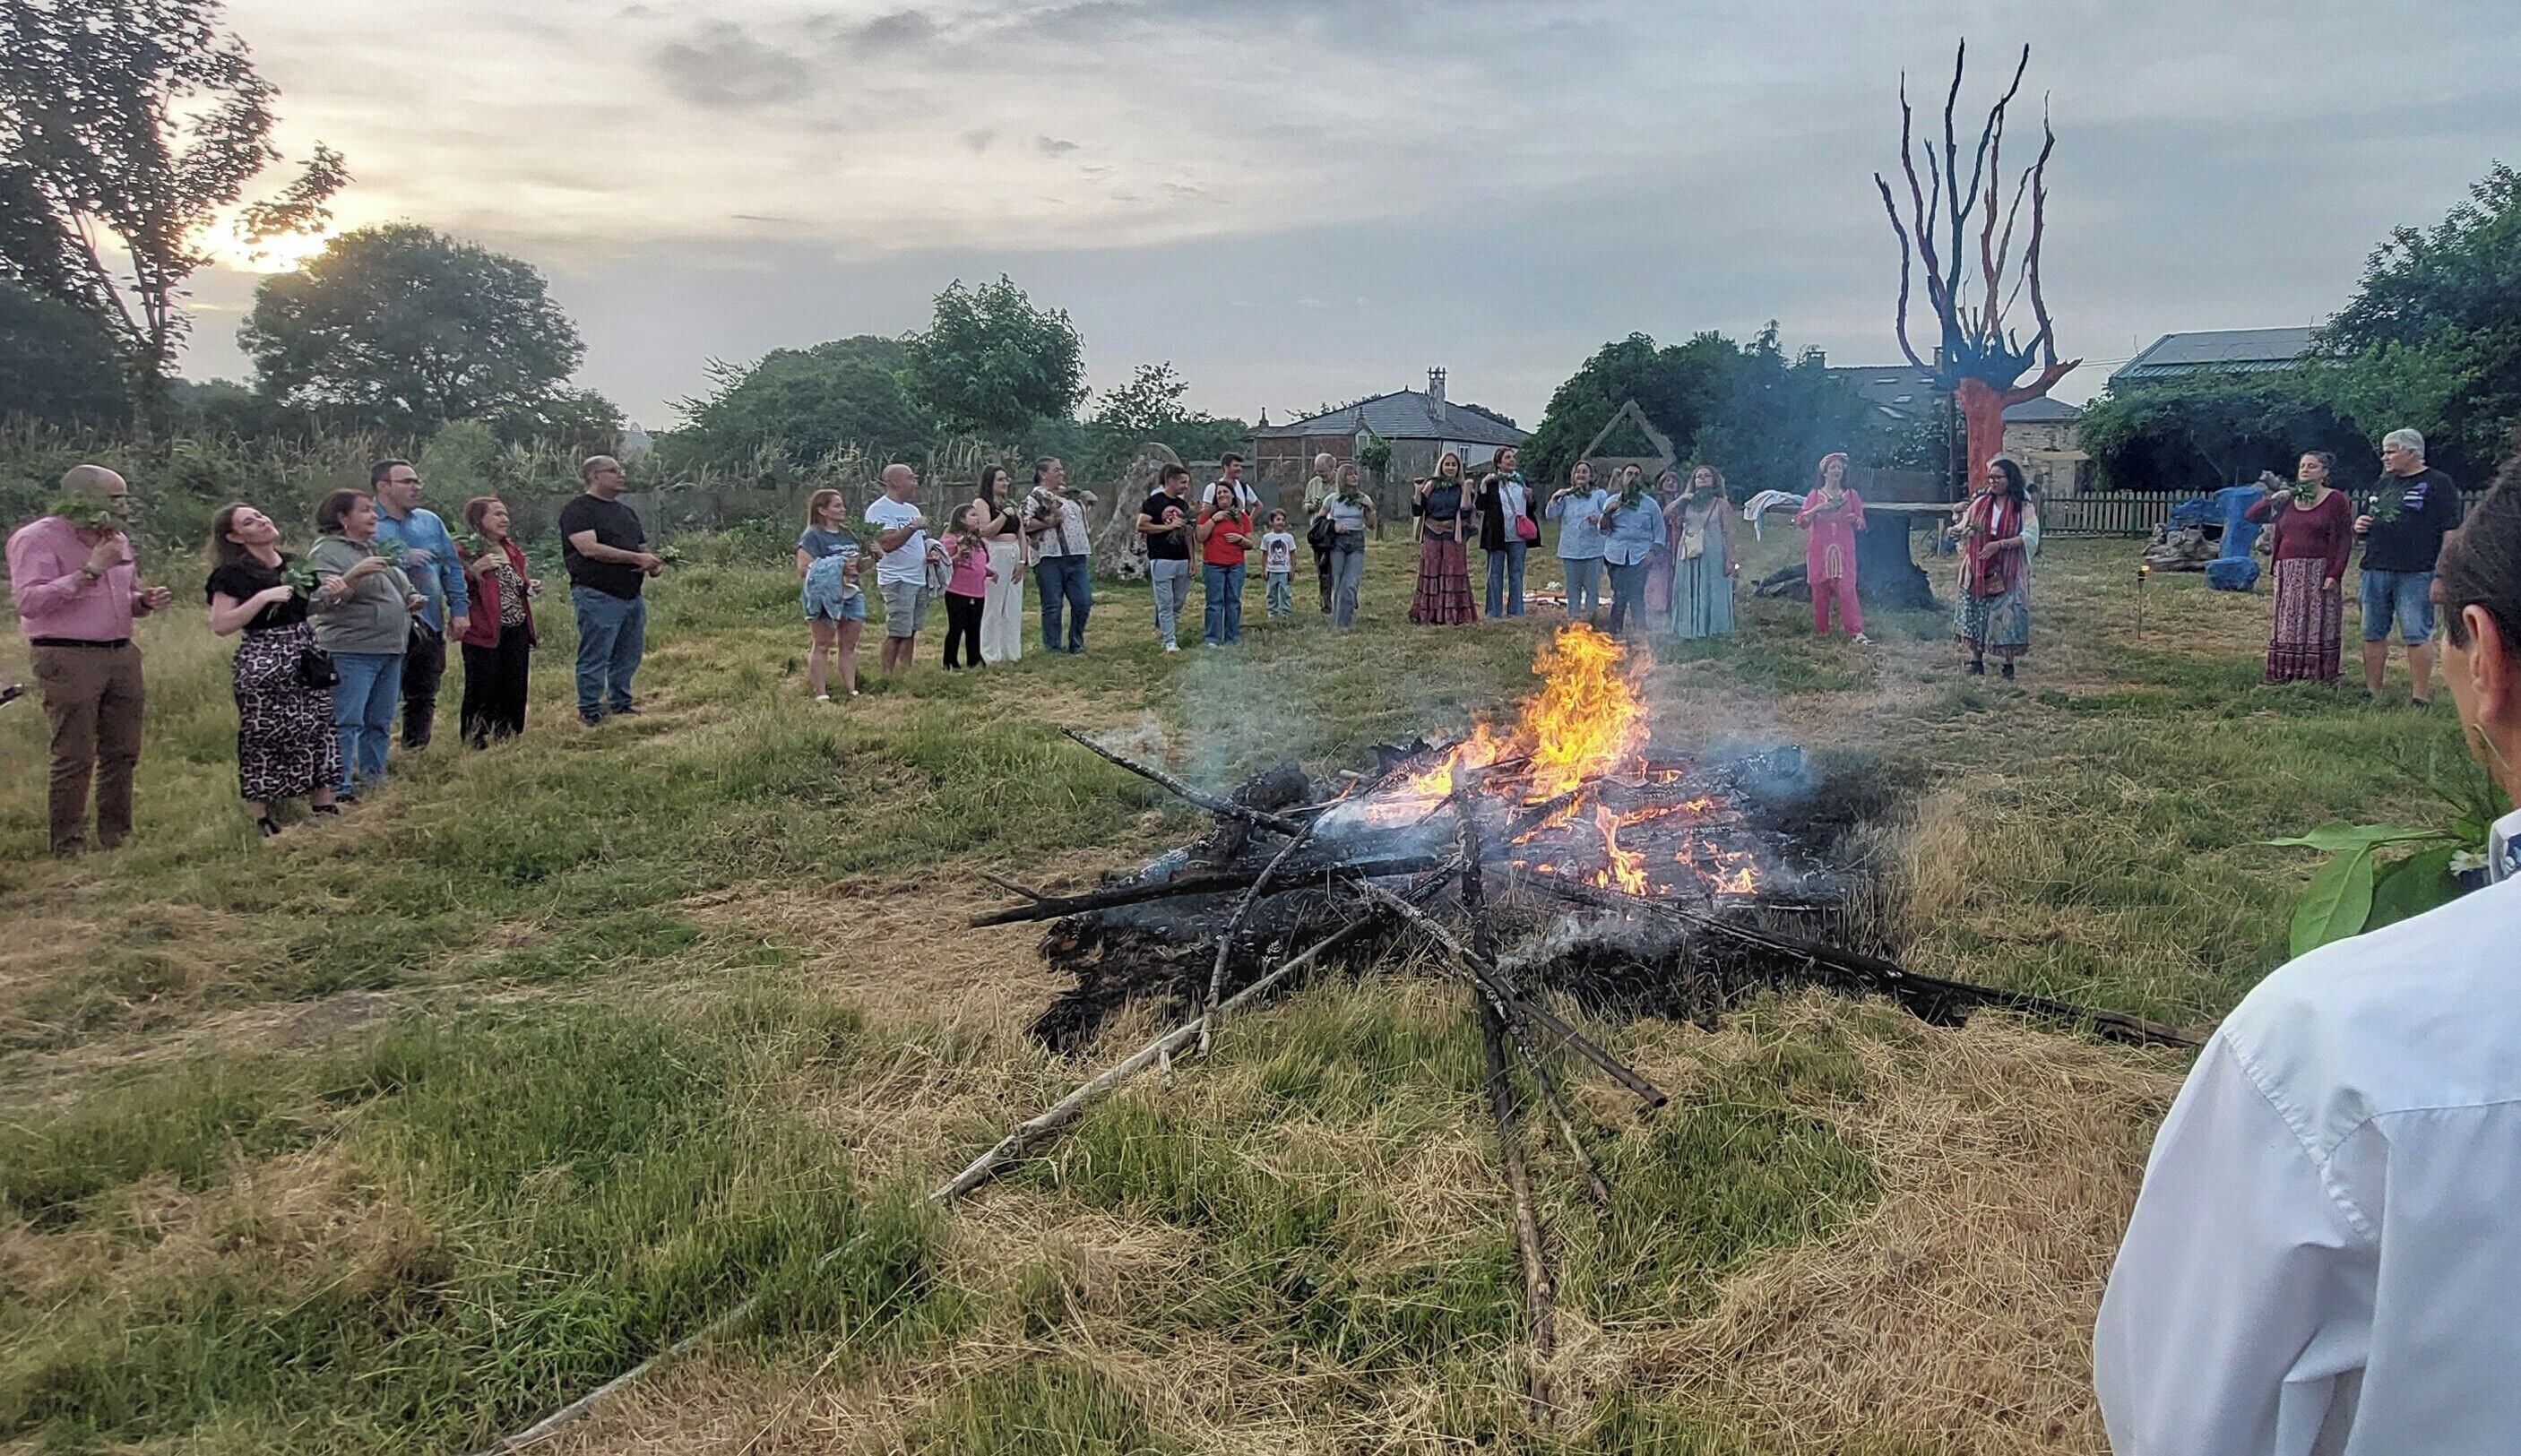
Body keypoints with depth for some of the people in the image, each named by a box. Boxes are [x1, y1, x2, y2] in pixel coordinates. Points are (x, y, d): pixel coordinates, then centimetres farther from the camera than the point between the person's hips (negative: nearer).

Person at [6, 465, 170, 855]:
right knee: (74, 759, -6)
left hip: (121, 654, 7)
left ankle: (116, 839, 19)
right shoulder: (38, 538, -7)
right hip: (68, 658, -7)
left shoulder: (117, 539, 17)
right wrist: (90, 571, -20)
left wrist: (145, 601, 5)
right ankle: (68, 849, 1)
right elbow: (29, 602, -18)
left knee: (122, 754, 9)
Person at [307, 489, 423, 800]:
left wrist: (413, 599, 10)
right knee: (345, 724, -10)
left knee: (380, 722, 13)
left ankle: (373, 779, 22)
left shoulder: (379, 549, 20)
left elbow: (399, 587, 32)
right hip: (351, 651, -8)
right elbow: (321, 599, -16)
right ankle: (340, 789, -9)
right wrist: (355, 575, -28)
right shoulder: (327, 551, -5)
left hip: (390, 650, 8)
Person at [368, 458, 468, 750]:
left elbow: (452, 567, 16)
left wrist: (459, 609, 9)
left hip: (429, 625, 6)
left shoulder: (430, 521, 14)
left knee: (424, 698, 12)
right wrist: (401, 560, -18)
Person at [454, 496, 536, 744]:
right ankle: (474, 742, 6)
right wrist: (476, 568, -28)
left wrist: (529, 586, 10)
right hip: (483, 632, -7)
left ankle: (508, 740, 20)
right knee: (482, 691, -3)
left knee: (515, 691, 10)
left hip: (517, 630, 7)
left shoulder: (511, 549, 16)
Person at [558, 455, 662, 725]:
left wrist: (653, 563, 2)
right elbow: (589, 548, -19)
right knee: (595, 658, -3)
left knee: (629, 656, 12)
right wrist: (637, 558, -19)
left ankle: (620, 703, 25)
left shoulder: (626, 512, 20)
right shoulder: (578, 510, -7)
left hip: (632, 596, 8)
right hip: (598, 597, -8)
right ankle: (589, 712, 5)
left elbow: (641, 548, 27)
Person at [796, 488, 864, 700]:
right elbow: (803, 569, -17)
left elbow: (857, 564, 27)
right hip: (826, 597, -7)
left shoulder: (848, 534, 17)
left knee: (849, 645, 8)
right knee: (823, 646, -2)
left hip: (851, 594, 7)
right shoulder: (812, 536, -7)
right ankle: (821, 694, 2)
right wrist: (838, 568, -21)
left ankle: (851, 689, 14)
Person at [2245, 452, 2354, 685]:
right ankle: (2287, 677, 11)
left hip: (2319, 573, -4)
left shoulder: (2335, 499, 0)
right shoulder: (2288, 499, 12)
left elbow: (2345, 540, -4)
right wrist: (2274, 499, -4)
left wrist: (2334, 574, -13)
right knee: (2288, 626, 6)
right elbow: (2252, 515, 12)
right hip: (2288, 572, 4)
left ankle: (2320, 679, 1)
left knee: (2318, 627, -3)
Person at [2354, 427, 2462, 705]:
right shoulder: (2383, 484, 19)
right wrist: (2359, 525, 6)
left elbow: (2451, 532, -8)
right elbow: (2367, 521, 32)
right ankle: (2372, 692, 16)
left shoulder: (2438, 484, -2)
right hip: (2376, 570, 7)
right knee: (2373, 635, 9)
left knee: (2417, 636, -5)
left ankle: (2420, 697, -2)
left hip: (2415, 574, -7)